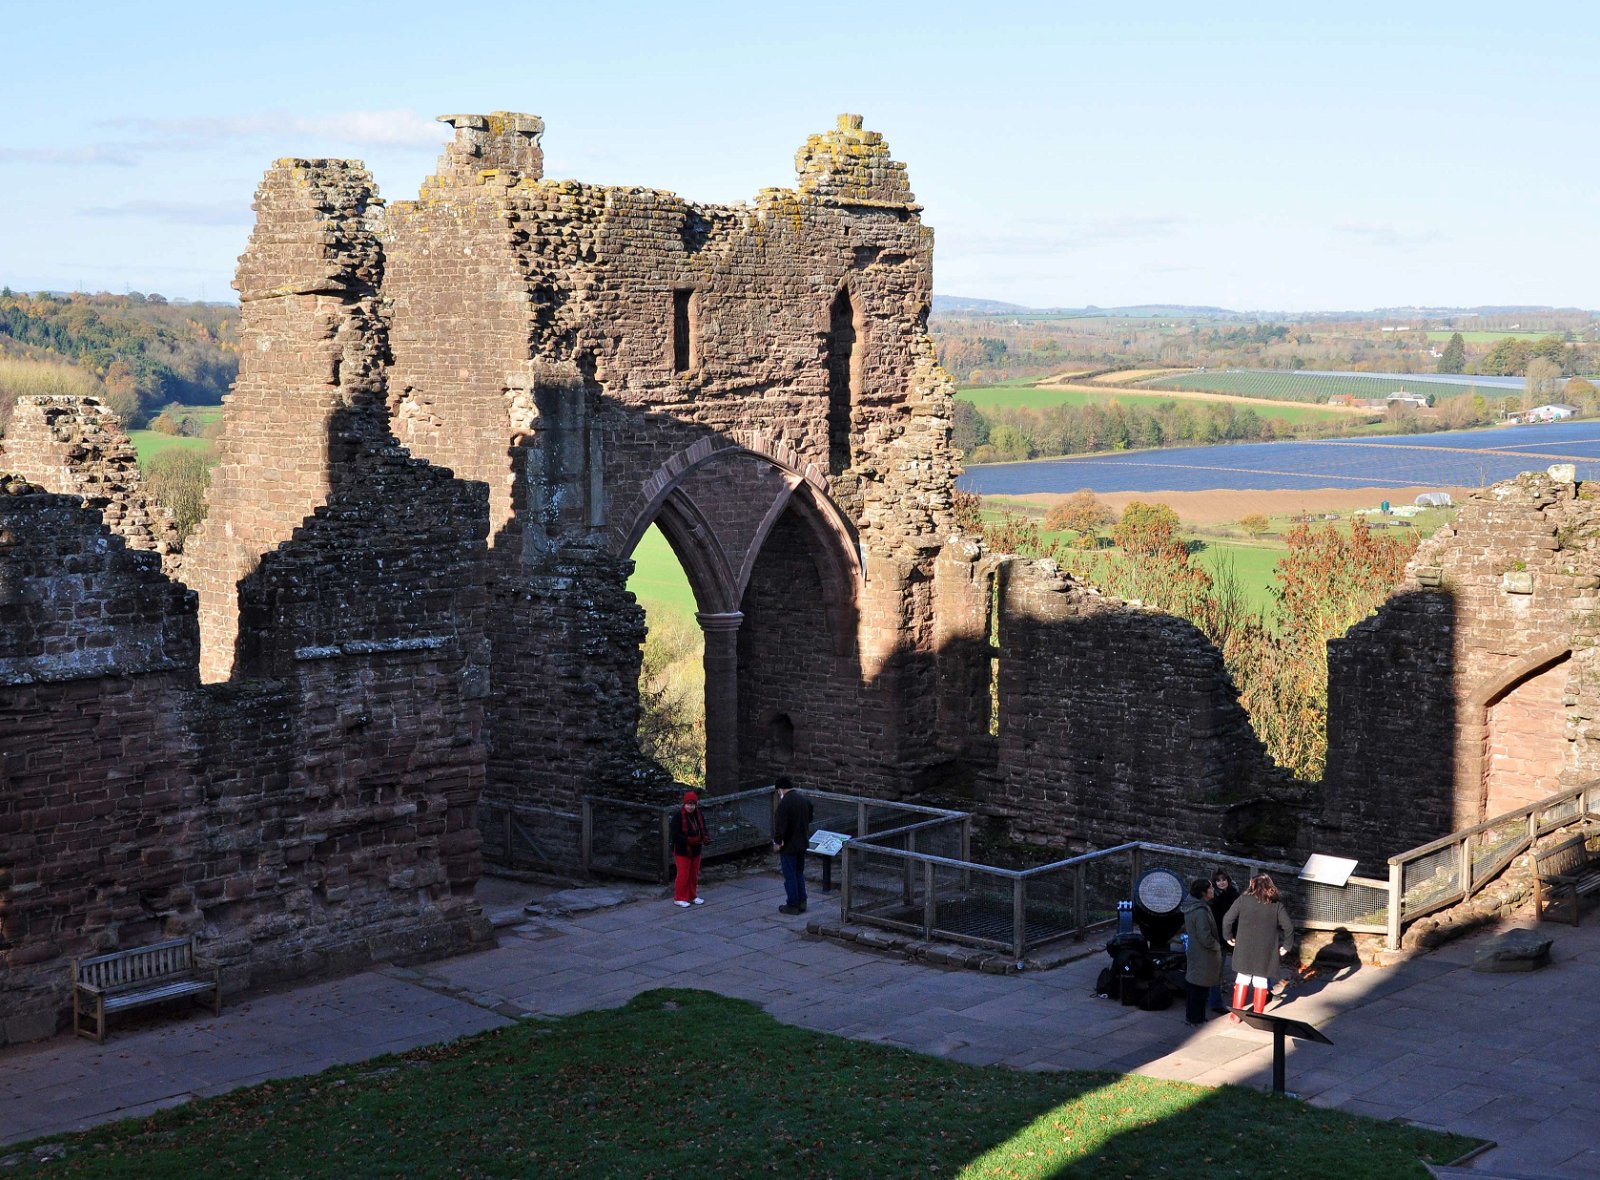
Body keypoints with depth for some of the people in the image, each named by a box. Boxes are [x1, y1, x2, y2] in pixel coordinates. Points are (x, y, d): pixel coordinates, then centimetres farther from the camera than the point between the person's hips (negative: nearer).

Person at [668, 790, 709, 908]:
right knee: (683, 875, -2)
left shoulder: (699, 816, 3)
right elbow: (675, 835, -20)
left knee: (694, 875, 15)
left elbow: (703, 830, 12)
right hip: (682, 850, -6)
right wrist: (689, 840, -29)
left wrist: (706, 838, -11)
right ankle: (679, 898, 9)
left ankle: (692, 896, 28)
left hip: (695, 850, 6)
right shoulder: (678, 816, -17)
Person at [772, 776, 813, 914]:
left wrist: (777, 841, -11)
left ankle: (792, 905, 8)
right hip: (802, 843, 8)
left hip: (788, 845, -8)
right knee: (799, 873, 19)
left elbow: (780, 825, -23)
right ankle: (801, 902, 22)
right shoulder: (805, 800, 5)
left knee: (790, 876, 2)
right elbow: (809, 819, 16)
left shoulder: (784, 803, -21)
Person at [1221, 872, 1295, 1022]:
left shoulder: (1243, 900, -5)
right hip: (1266, 951, 0)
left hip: (1244, 948, 0)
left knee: (1242, 979, 12)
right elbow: (1288, 926, -5)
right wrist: (1286, 946, 6)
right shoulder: (1276, 904, -2)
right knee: (1261, 981, 11)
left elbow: (1227, 919, -7)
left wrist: (1228, 937, 8)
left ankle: (1236, 1014, 13)